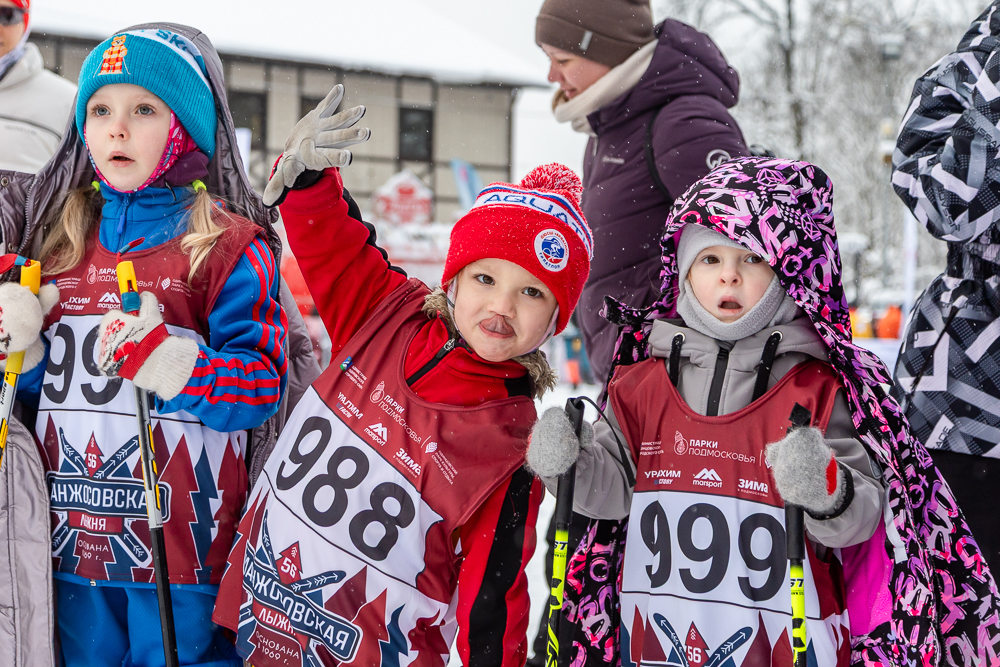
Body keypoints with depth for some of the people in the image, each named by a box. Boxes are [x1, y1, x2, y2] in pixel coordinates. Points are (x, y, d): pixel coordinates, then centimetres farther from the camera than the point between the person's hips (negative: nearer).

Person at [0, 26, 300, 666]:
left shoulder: (229, 246, -6)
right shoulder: (62, 241, 11)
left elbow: (264, 383, -15)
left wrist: (164, 360, -28)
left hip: (183, 543, -5)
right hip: (75, 539, 5)